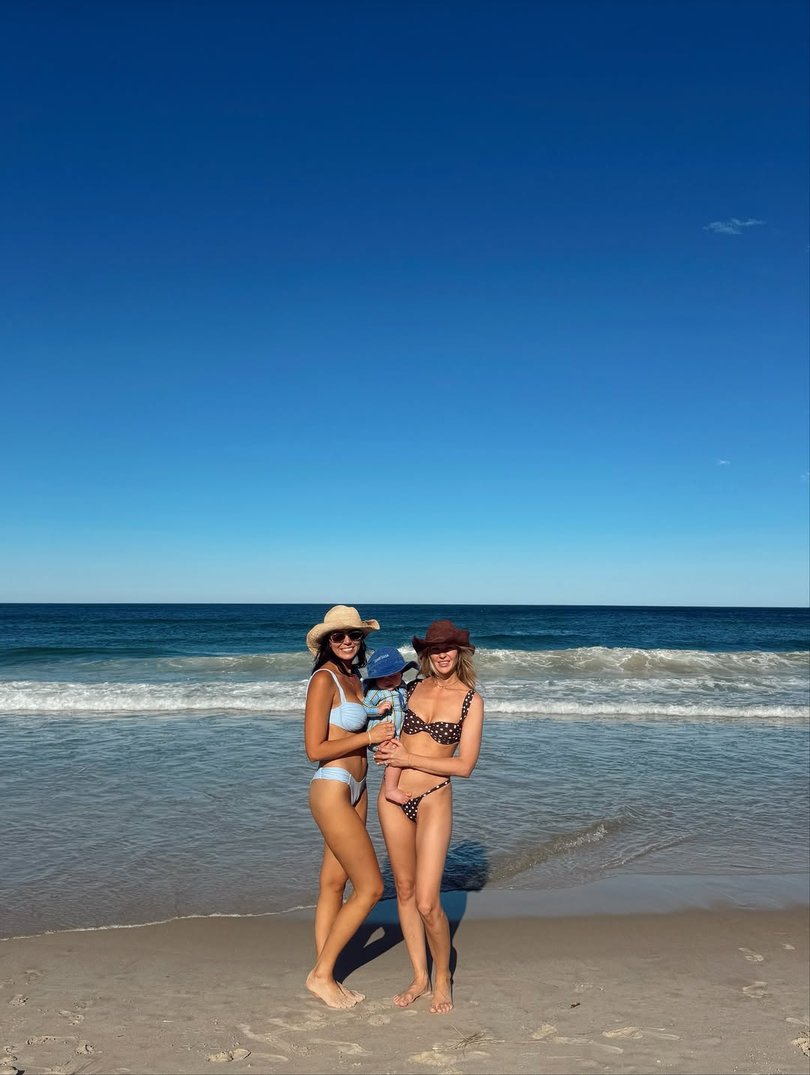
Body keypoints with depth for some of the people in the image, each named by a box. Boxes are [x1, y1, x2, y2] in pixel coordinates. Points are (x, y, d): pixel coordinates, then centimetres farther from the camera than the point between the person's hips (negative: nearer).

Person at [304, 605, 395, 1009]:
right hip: (332, 791, -8)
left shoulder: (353, 678, 11)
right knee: (370, 887, -2)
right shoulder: (324, 679, -16)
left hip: (355, 790, 9)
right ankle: (321, 974, 13)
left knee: (334, 884, 14)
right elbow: (315, 749, -19)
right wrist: (369, 736, -16)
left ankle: (325, 975, 26)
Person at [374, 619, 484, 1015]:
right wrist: (385, 746, -6)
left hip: (433, 801, -4)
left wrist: (408, 758, -13)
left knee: (427, 902, -7)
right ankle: (420, 977, 29)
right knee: (404, 891, 13)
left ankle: (443, 979, 19)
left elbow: (464, 765, -10)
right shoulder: (412, 688, 6)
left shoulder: (471, 700, -5)